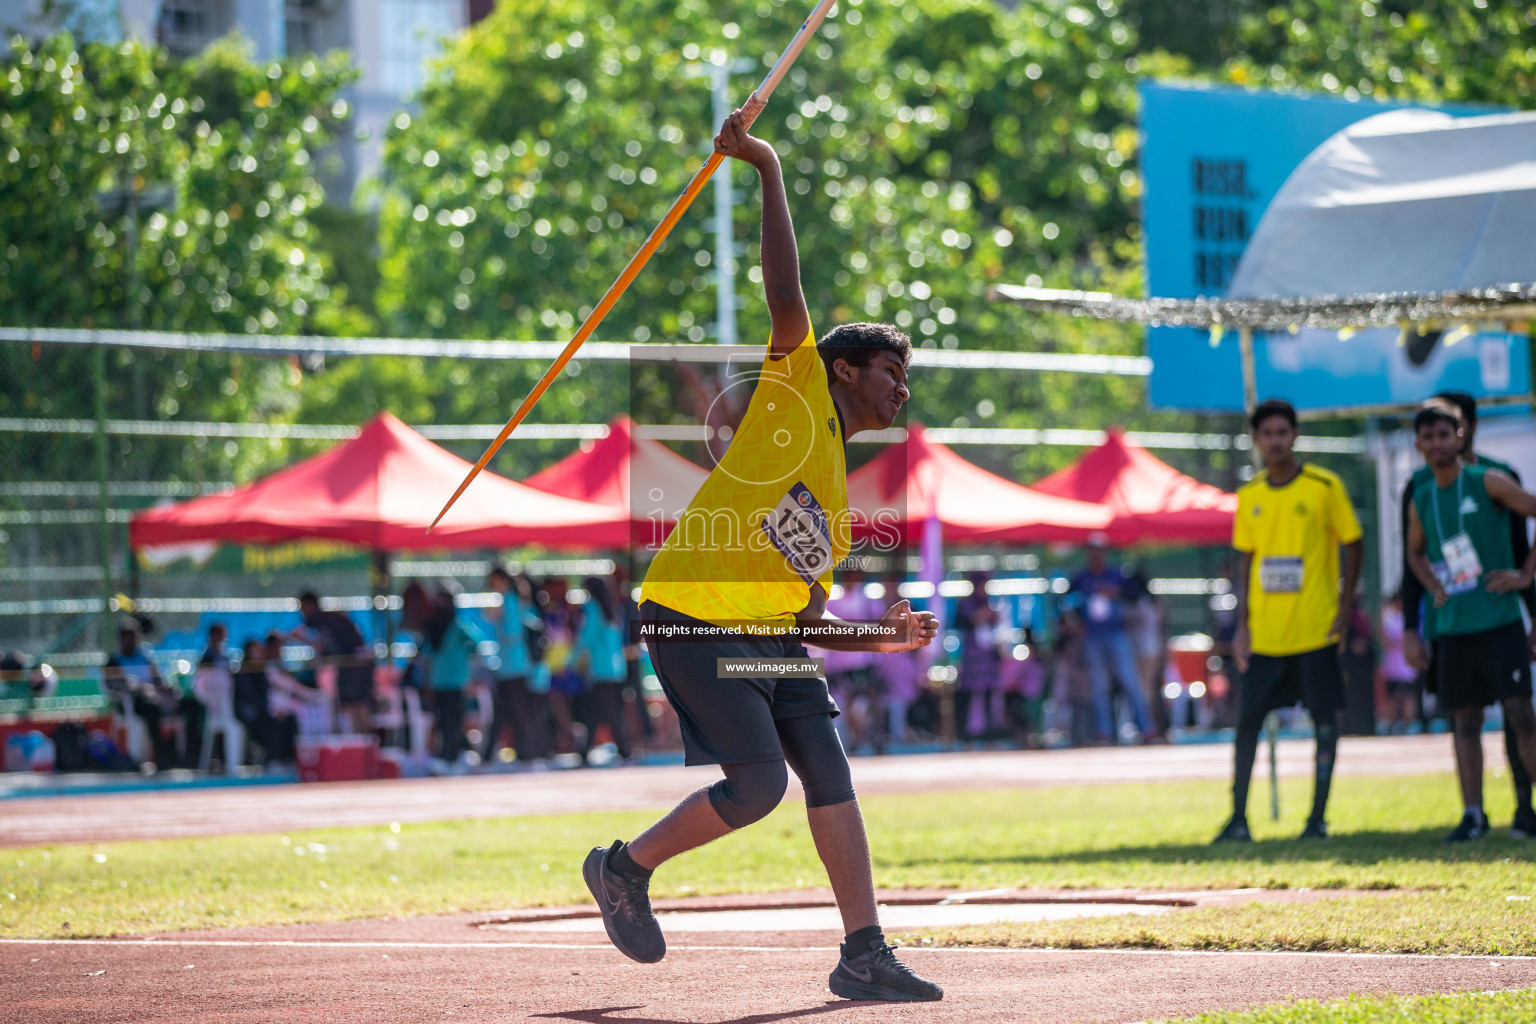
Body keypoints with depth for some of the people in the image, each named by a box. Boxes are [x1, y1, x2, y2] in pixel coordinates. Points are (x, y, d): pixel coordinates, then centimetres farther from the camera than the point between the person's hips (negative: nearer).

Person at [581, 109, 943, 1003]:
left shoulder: (841, 503, 21)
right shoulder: (799, 383, 2)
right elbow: (785, 290, -12)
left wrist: (886, 637, 5)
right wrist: (769, 168, -14)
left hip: (768, 636, 8)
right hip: (693, 619, -8)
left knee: (831, 774, -3)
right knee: (759, 782, -14)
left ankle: (865, 954, -2)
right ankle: (625, 868, 9)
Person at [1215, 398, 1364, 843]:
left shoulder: (1324, 486, -4)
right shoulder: (1249, 495, 7)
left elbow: (1354, 545, 1)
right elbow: (1246, 560, 13)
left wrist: (1345, 609, -5)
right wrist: (1242, 625, 7)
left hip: (1315, 629, -3)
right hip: (1264, 634, 3)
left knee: (1324, 719, 1)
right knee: (1248, 719, 1)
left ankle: (1318, 817, 9)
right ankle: (1238, 819, 8)